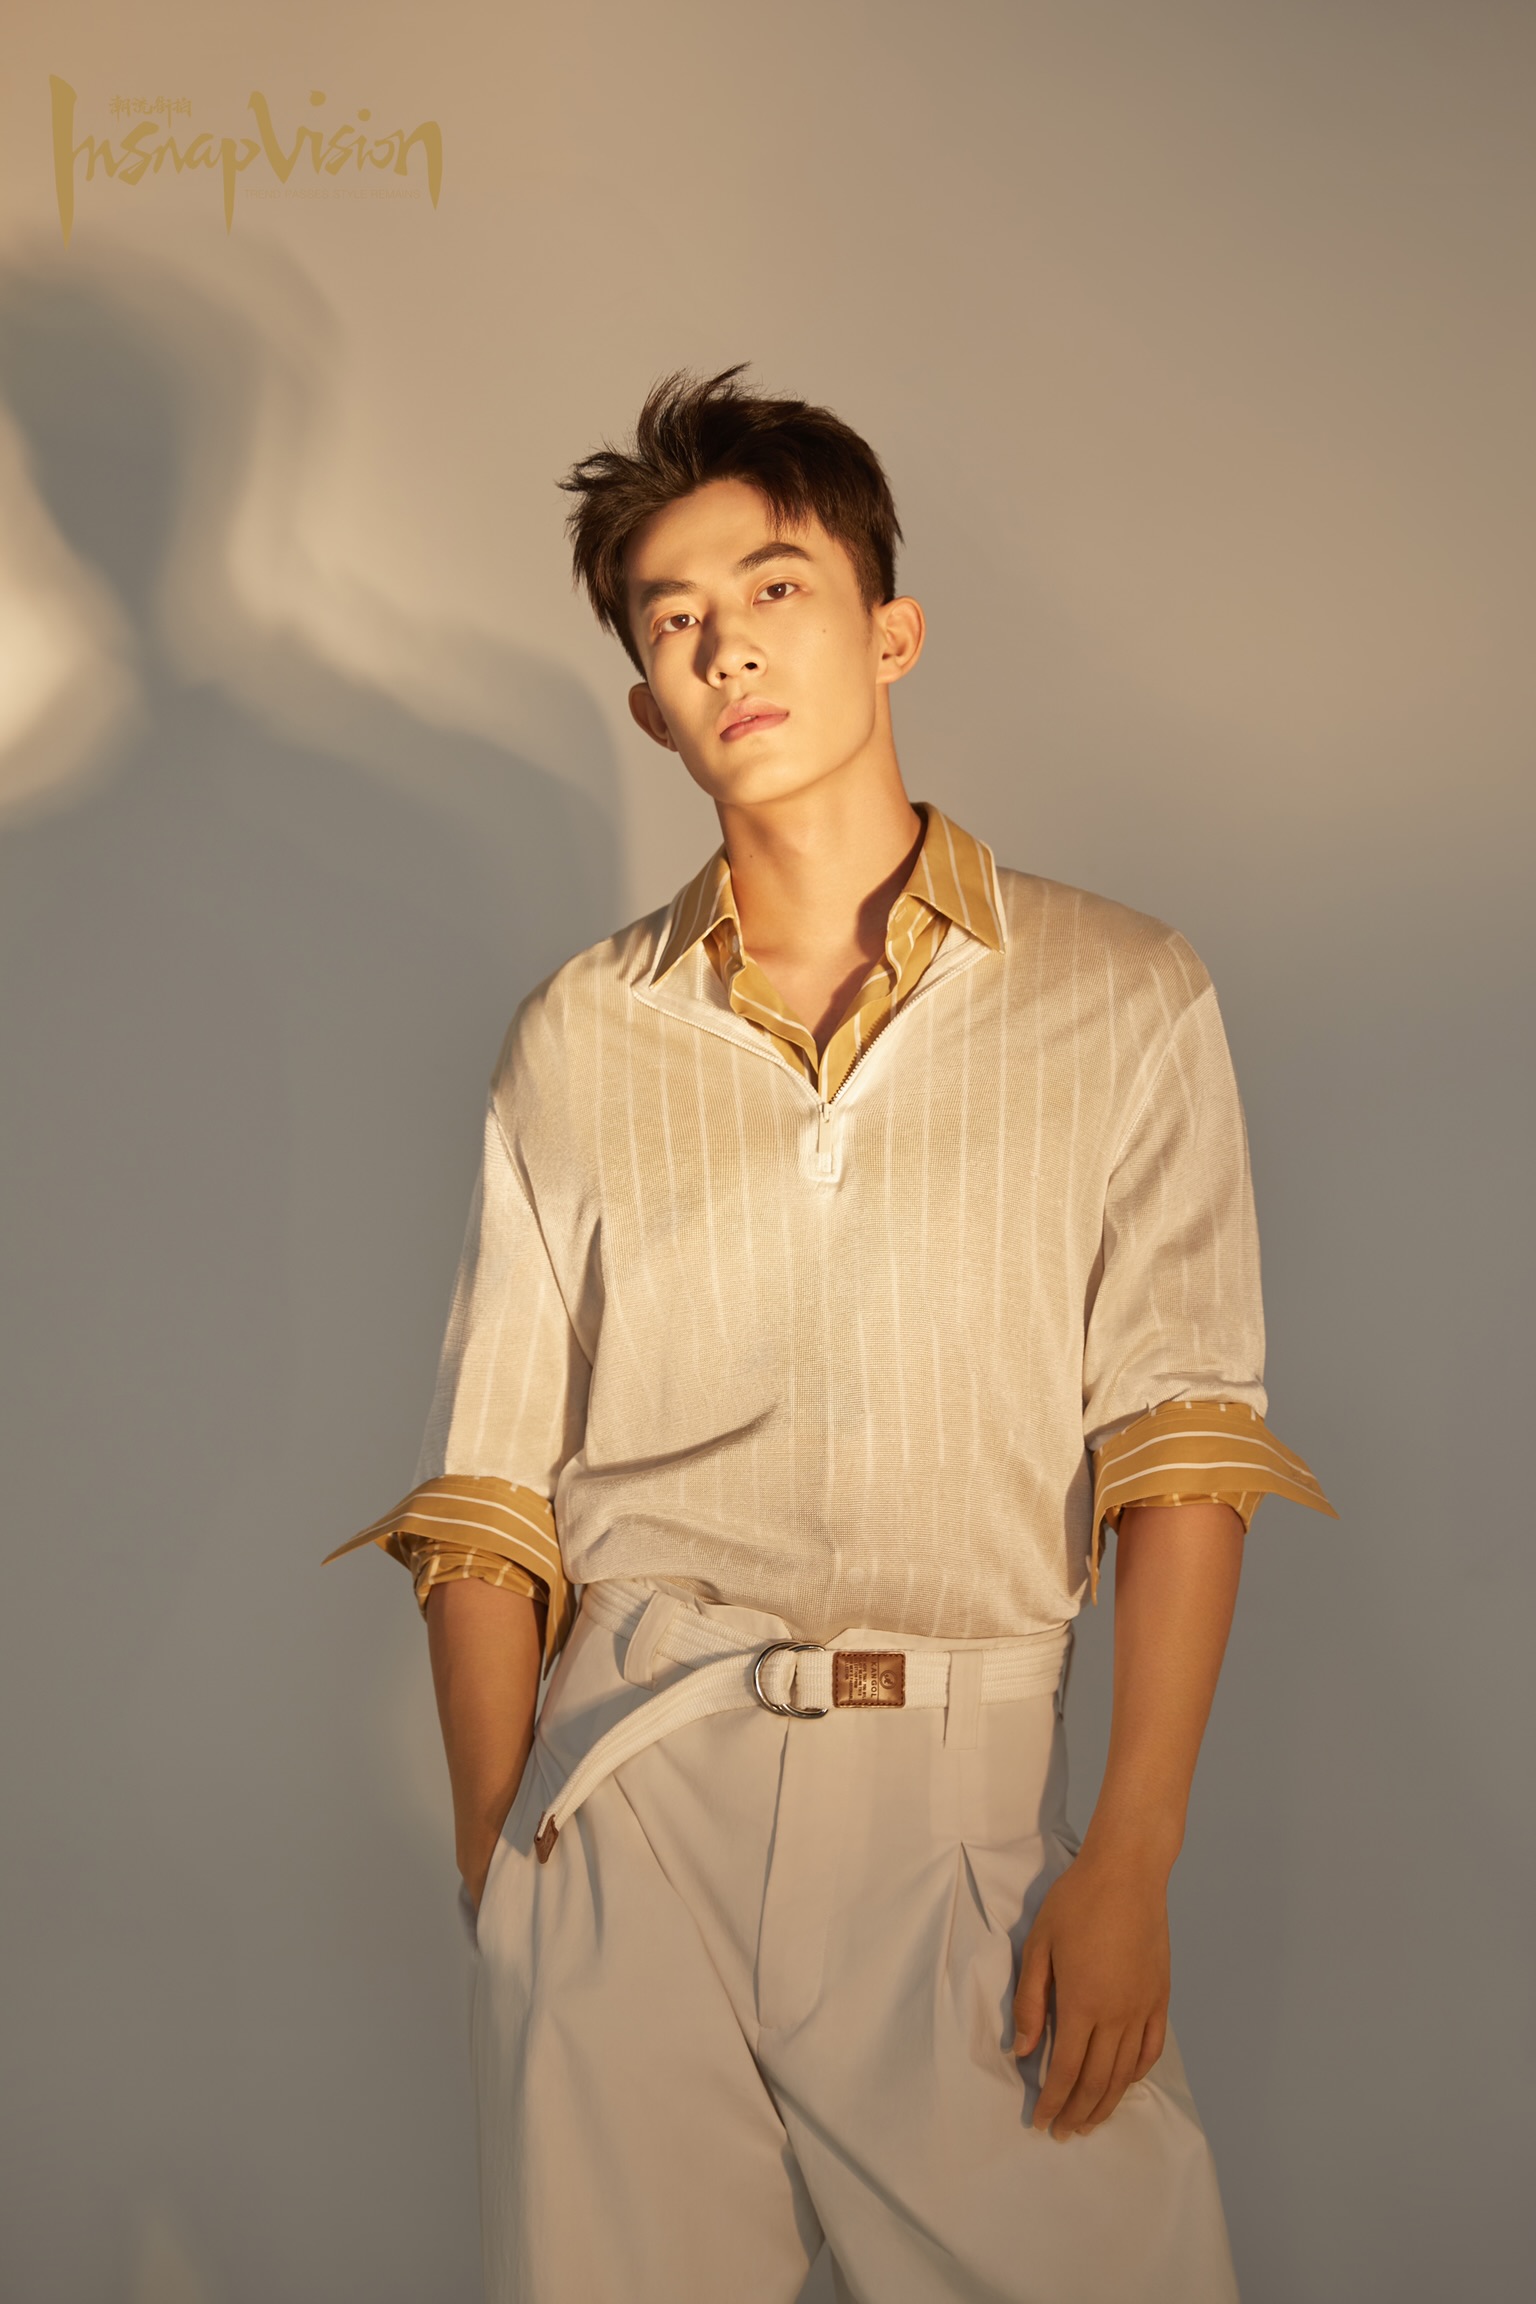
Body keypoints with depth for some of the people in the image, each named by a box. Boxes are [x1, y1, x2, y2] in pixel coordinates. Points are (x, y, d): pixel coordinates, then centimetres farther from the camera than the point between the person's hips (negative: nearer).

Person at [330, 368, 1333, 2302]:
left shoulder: (1123, 1002, 4)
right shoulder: (577, 1044, 8)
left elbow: (1180, 1440, -2)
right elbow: (487, 1493, 7)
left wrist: (1130, 1855, -10)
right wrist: (497, 1867, -1)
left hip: (965, 1800, -1)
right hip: (625, 1794, 1)